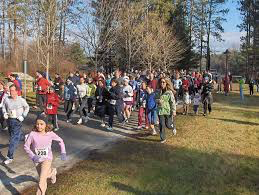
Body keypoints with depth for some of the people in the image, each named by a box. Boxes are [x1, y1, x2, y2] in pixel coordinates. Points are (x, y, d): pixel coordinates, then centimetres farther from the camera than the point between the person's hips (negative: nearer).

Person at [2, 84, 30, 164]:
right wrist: (4, 113, -4)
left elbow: (27, 107, 6)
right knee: (12, 135, 22)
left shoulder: (21, 100, -10)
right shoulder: (6, 99, -4)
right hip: (9, 120, 4)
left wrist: (23, 116, -3)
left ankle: (10, 157, -8)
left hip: (17, 120, -4)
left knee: (13, 138, -9)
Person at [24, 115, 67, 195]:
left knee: (42, 179, -13)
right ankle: (52, 172, 58)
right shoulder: (32, 134, -21)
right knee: (45, 175, 24)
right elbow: (26, 147, -10)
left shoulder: (50, 134, -18)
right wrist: (33, 156, -24)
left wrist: (63, 153, -11)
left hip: (47, 159, -2)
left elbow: (60, 141, -2)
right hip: (37, 160, 2)